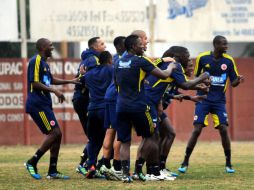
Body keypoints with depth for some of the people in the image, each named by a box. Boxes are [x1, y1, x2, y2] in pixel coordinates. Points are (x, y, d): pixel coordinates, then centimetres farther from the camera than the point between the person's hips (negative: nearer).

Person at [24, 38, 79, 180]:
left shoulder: (44, 63, 19)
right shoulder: (36, 61, -11)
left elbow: (51, 80, 34)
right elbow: (35, 83, -18)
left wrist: (71, 81, 36)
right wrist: (54, 91, -18)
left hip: (44, 104, 10)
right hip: (37, 104, -10)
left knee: (57, 135, 6)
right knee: (54, 133, -14)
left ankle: (53, 171, 9)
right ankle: (32, 163, -8)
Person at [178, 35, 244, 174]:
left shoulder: (228, 61, -1)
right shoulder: (202, 58, -5)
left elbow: (233, 83, 2)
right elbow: (196, 77, 9)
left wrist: (238, 80, -19)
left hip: (219, 101, 1)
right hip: (203, 99, -1)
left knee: (223, 130, -8)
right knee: (197, 130, -8)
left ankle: (228, 164, 5)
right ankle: (185, 163, 1)